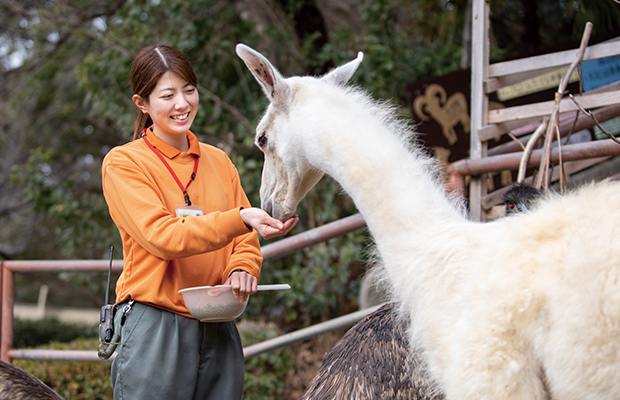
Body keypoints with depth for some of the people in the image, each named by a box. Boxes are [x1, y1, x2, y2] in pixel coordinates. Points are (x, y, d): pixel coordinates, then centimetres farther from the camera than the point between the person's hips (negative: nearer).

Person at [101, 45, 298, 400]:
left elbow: (245, 239, 15)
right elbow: (162, 236, -16)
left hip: (219, 331, 5)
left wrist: (243, 268, -10)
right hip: (155, 327, -5)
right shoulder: (122, 163, -3)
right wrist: (241, 219, -27)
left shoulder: (218, 161, 14)